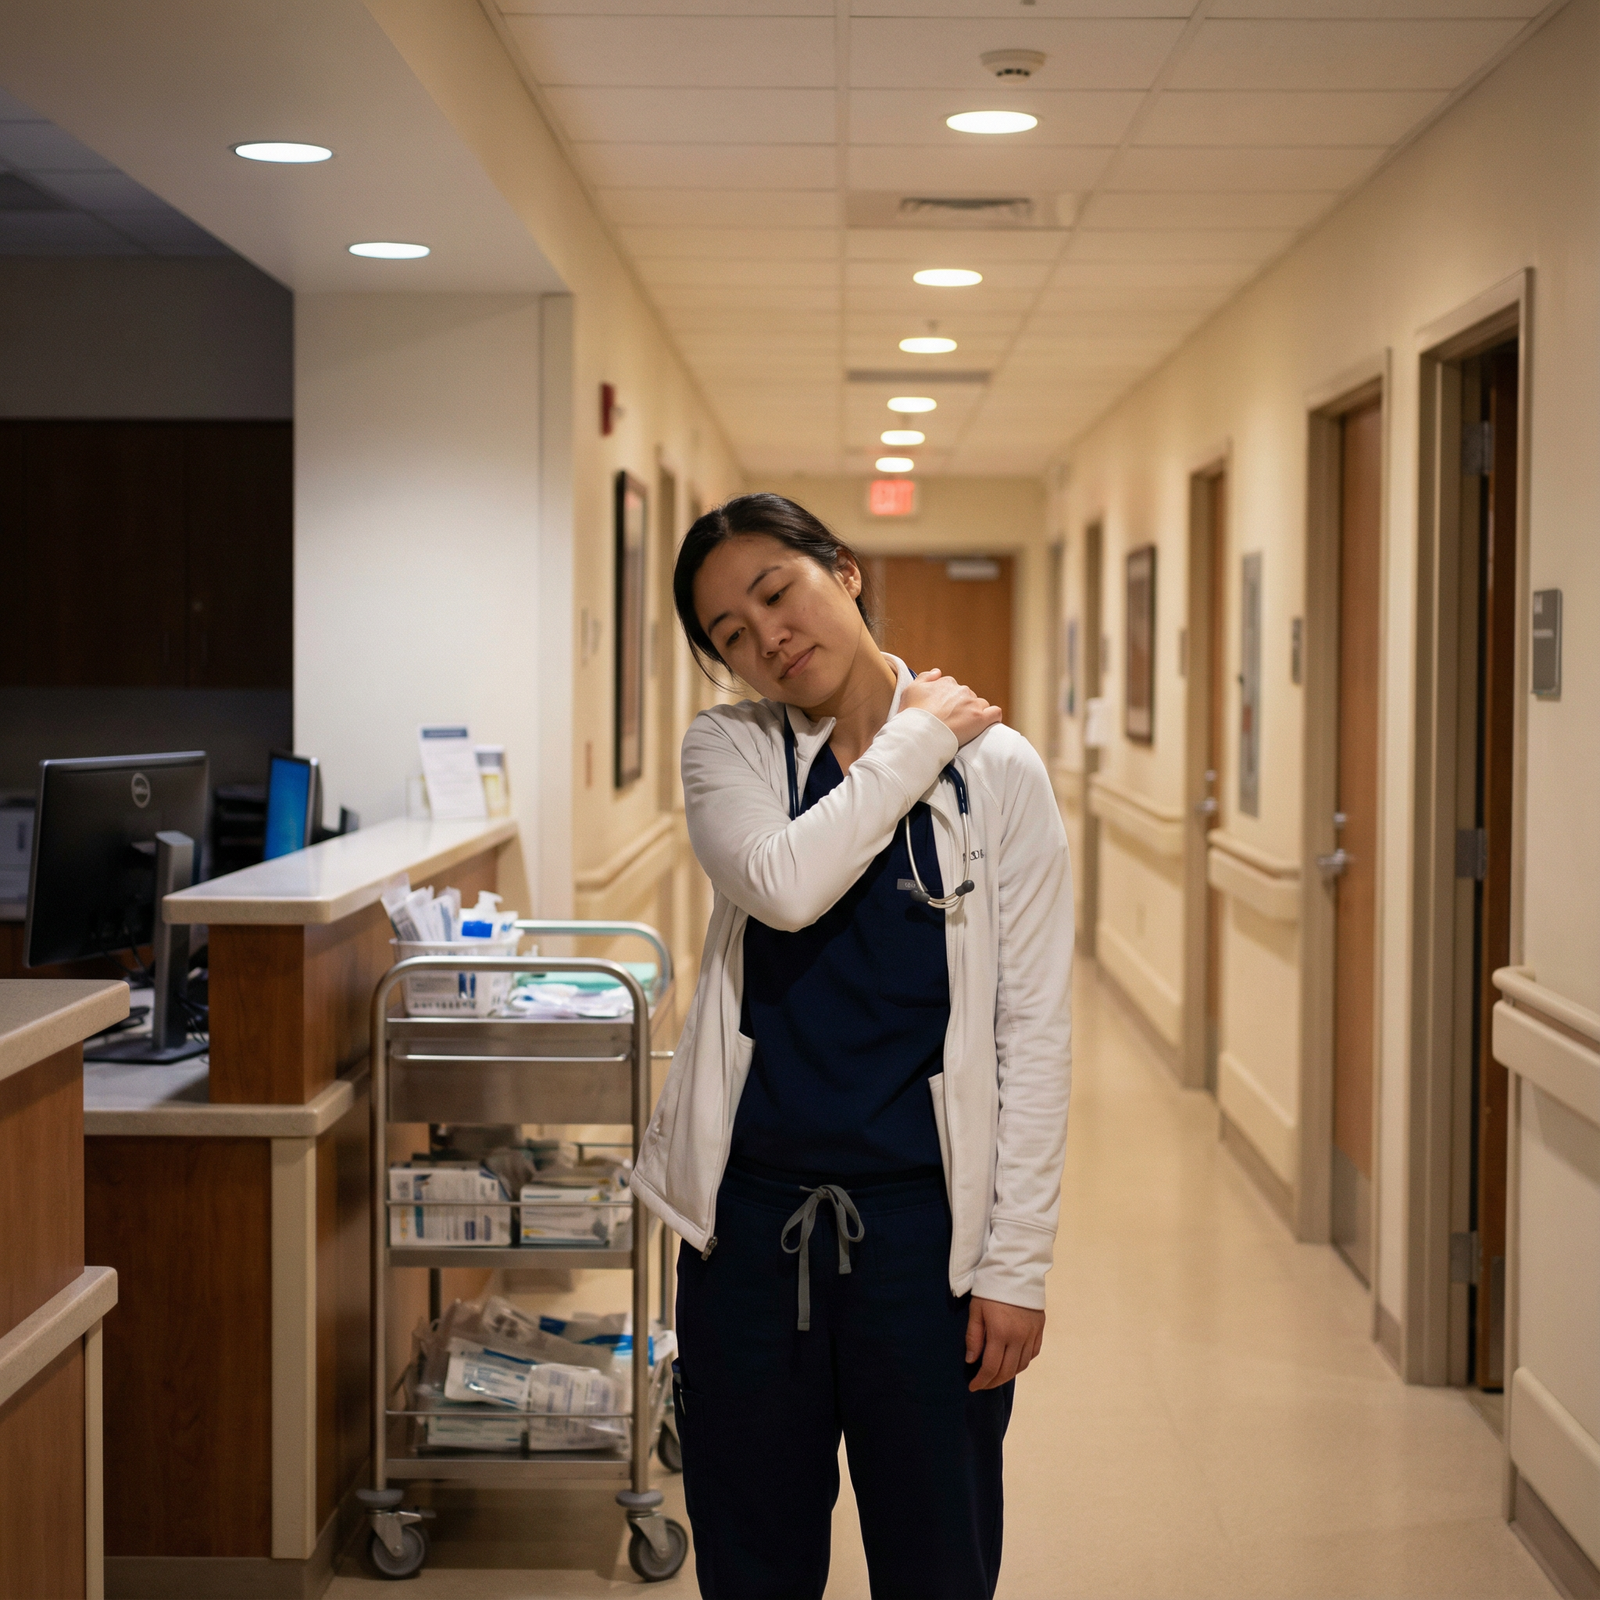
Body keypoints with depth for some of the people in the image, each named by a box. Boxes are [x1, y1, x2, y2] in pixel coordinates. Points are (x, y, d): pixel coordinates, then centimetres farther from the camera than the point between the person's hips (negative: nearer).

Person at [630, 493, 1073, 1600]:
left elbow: (1036, 1032, -3)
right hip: (751, 1216, 2)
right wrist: (916, 740, -10)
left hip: (921, 1217, -1)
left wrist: (1016, 1263, -7)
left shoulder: (997, 770, -2)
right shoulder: (727, 752, 3)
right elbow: (783, 886, -20)